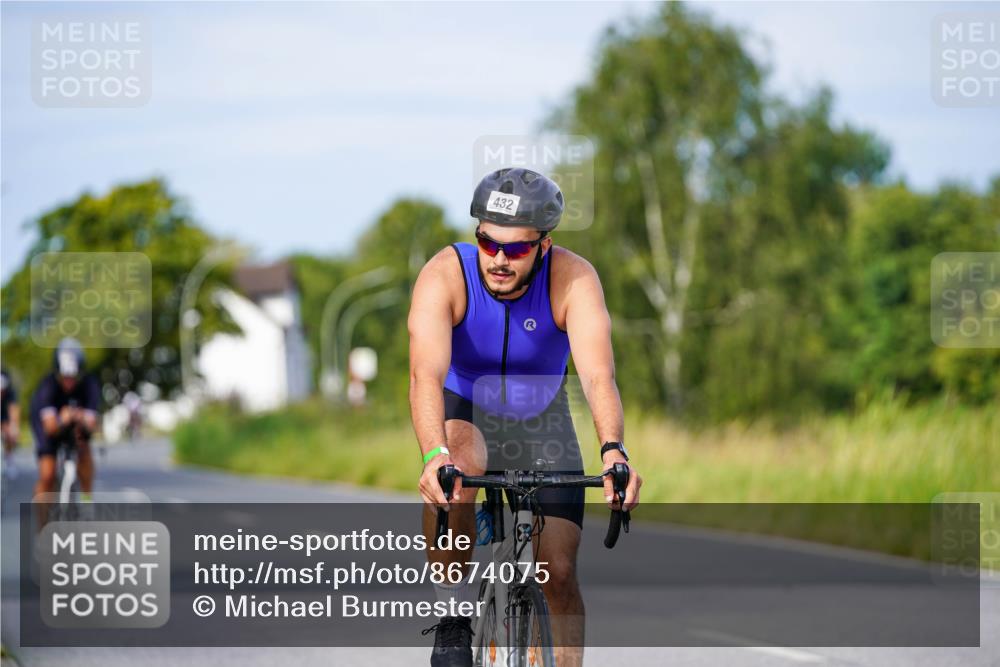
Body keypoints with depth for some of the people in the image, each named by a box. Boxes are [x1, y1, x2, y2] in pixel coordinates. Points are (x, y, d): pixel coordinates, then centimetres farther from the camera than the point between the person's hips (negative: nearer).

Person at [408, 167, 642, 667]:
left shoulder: (574, 279, -27)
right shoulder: (445, 275, -29)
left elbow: (598, 374, -40)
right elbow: (427, 374, -42)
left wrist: (613, 451, -58)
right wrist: (433, 455, -60)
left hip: (541, 420, 1)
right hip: (464, 412, -1)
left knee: (559, 571, -8)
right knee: (454, 471, -36)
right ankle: (455, 621, -20)